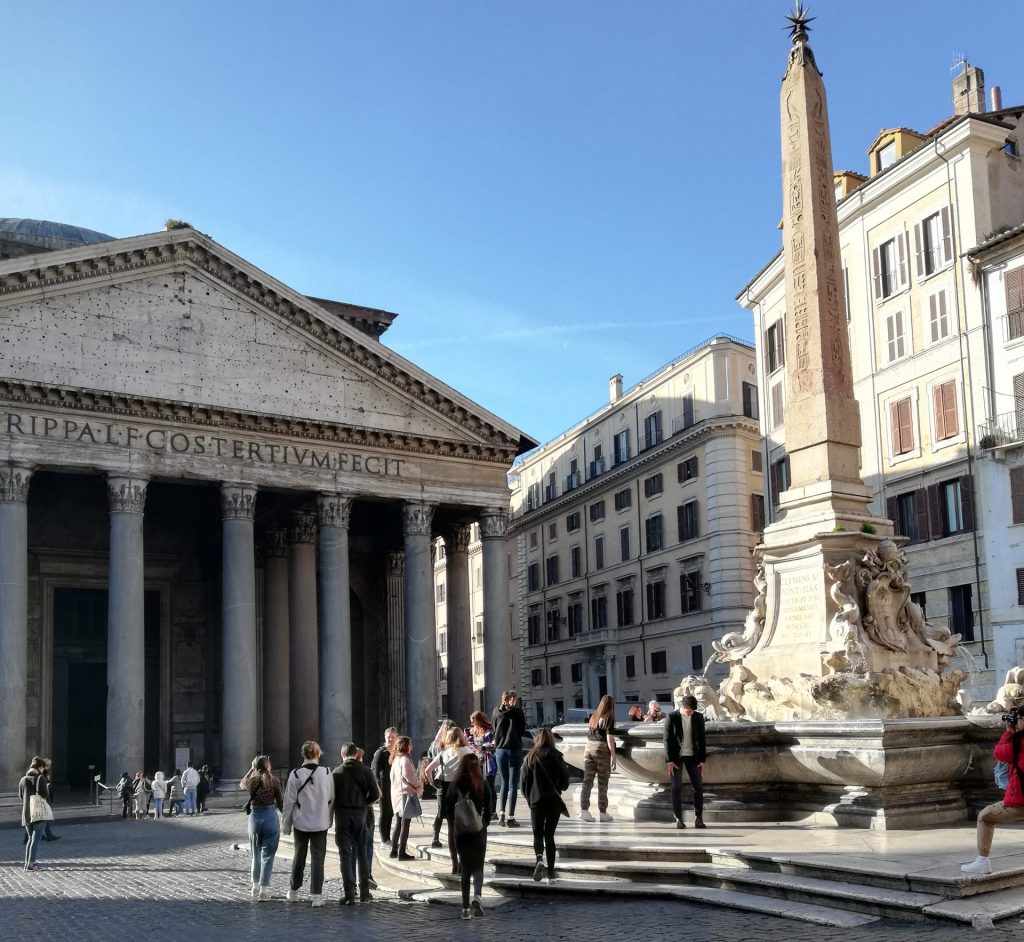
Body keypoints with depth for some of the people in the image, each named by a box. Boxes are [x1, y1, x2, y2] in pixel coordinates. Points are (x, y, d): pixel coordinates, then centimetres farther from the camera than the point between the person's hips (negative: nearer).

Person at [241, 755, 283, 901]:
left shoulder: (251, 781, -1)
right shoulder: (274, 782, -7)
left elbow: (241, 784, 24)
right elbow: (281, 803, -2)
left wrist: (252, 768, 18)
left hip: (254, 818, 3)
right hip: (271, 817, -3)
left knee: (256, 855, 20)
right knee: (267, 856, 4)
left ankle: (256, 887, 25)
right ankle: (264, 890, -1)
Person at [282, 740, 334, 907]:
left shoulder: (295, 774, -9)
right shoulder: (327, 773, -5)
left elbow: (289, 801, -4)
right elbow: (332, 799, 0)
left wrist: (286, 824, 6)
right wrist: (329, 819, 11)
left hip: (301, 823, 1)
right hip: (321, 823, 0)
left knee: (299, 856, 17)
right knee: (318, 858, 3)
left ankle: (294, 891, 28)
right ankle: (317, 896, 0)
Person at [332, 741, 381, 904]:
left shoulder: (337, 772, -3)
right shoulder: (365, 771, 0)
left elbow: (331, 795, -7)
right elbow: (375, 794, -5)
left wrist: (333, 810, 8)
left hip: (342, 813, -2)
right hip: (360, 813, 2)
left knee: (345, 854, 2)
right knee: (361, 853, 13)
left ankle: (348, 893, -3)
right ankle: (364, 892, 15)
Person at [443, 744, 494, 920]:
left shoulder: (454, 784, -5)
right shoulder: (483, 784, -7)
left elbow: (448, 809, -3)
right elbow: (489, 808, -4)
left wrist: (455, 824, 10)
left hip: (460, 832, 1)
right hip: (479, 831, -1)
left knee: (466, 867, 10)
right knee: (478, 866, 12)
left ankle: (466, 908, 8)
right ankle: (476, 897, -12)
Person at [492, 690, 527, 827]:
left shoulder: (497, 712, 3)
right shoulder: (517, 712, -7)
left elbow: (494, 729, 8)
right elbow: (522, 730, -1)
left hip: (500, 750, 4)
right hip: (514, 750, -3)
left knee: (504, 783, 17)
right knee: (513, 785, 2)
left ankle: (501, 814, 8)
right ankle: (510, 818, 0)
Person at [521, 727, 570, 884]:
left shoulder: (531, 757, -2)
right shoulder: (556, 756, -3)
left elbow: (524, 781, -1)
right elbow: (565, 781, -2)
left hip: (536, 801, 0)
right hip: (554, 801, 1)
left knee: (537, 834, 10)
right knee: (549, 835, 10)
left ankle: (539, 858, -20)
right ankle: (551, 874, 7)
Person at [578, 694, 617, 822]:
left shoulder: (594, 717, 13)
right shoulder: (608, 719, -5)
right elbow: (609, 739, -10)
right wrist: (613, 756, -10)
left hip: (588, 748, 5)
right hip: (602, 749, -5)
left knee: (587, 780, 2)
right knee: (602, 783, 4)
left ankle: (584, 809, -7)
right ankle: (602, 812, 8)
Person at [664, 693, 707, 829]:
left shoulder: (698, 717, -1)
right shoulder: (671, 717, -9)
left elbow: (702, 739, 3)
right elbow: (667, 739, -8)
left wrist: (702, 760, -1)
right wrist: (669, 761, -12)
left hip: (692, 756, 3)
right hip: (676, 756, -3)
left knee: (698, 787, 0)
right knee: (677, 788, -1)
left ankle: (698, 818, 8)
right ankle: (678, 819, 6)